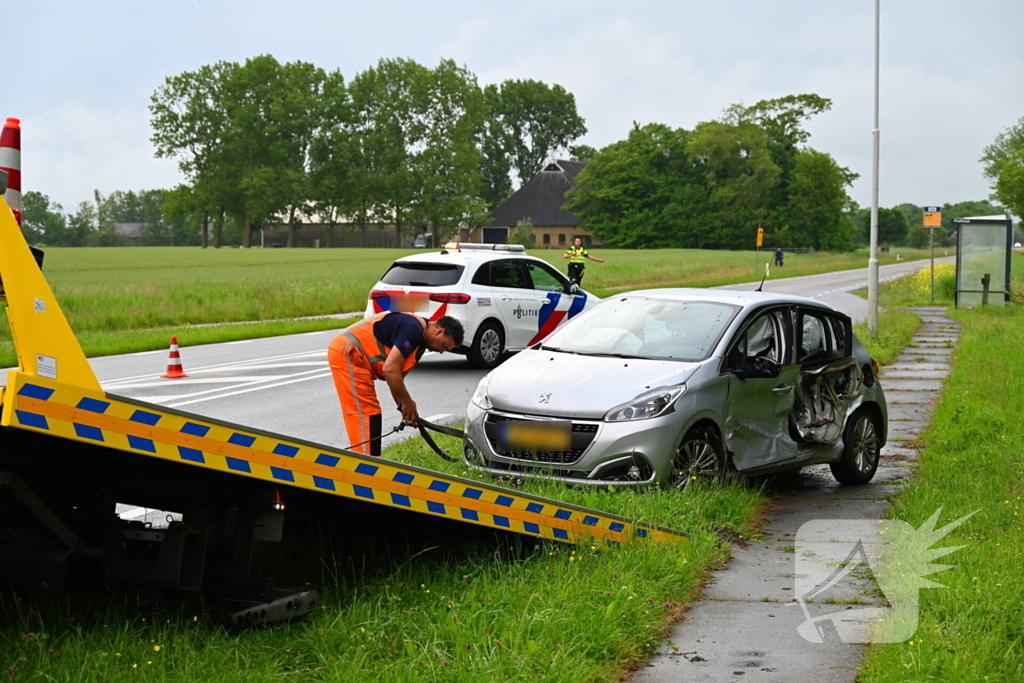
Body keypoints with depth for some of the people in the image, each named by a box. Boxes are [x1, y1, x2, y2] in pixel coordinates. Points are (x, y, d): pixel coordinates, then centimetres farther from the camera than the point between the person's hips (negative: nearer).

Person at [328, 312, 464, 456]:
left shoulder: (419, 342, 13)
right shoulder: (413, 330, -19)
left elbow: (396, 375, 18)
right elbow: (390, 369, -24)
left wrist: (404, 406, 8)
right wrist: (407, 403, -12)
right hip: (346, 353, -11)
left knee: (370, 414, 14)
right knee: (364, 414, -10)